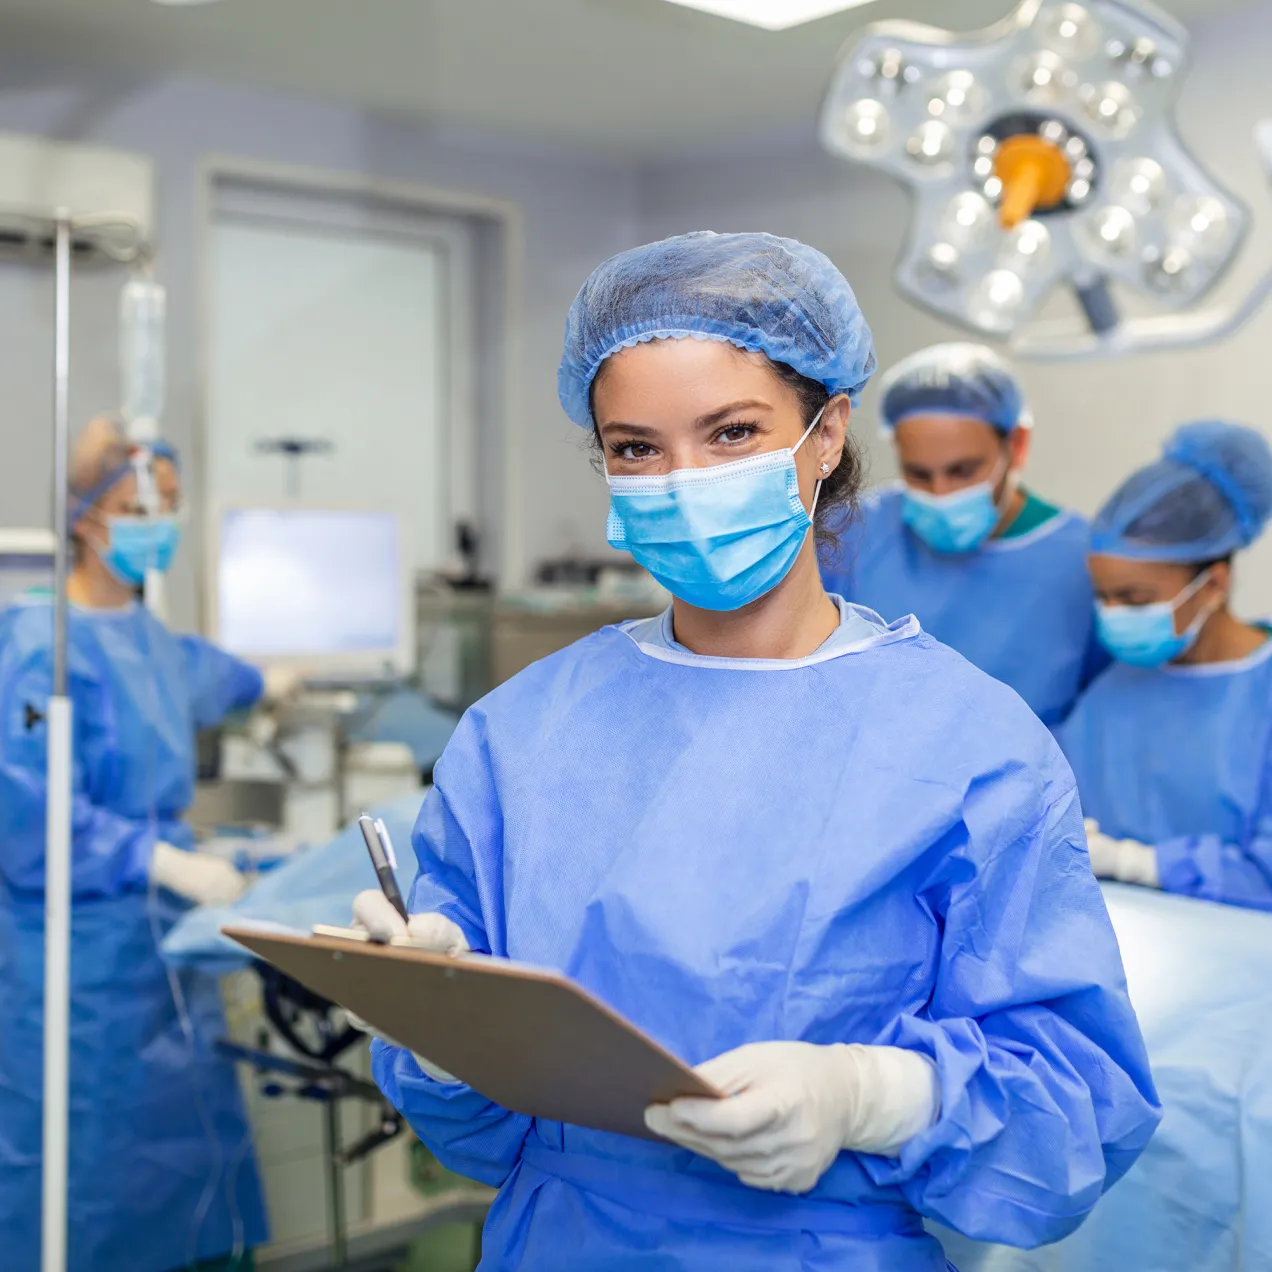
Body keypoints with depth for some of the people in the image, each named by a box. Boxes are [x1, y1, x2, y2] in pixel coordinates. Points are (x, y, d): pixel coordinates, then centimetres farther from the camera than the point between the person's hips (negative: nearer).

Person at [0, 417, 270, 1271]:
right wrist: (163, 861, -26)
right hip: (83, 950, -8)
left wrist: (259, 683, 52)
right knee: (80, 1160, -2)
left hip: (160, 935, 8)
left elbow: (190, 676, 33)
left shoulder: (146, 636, 8)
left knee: (185, 1143, 12)